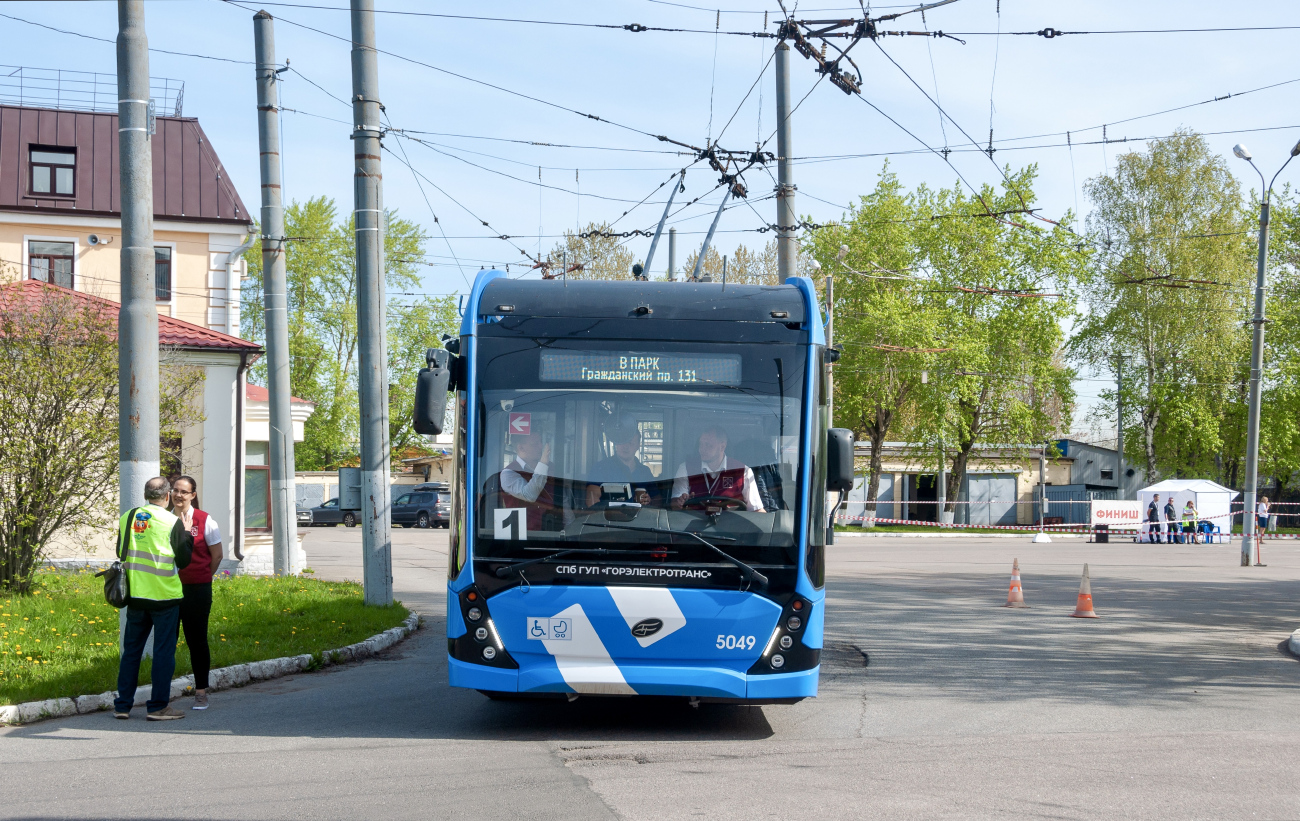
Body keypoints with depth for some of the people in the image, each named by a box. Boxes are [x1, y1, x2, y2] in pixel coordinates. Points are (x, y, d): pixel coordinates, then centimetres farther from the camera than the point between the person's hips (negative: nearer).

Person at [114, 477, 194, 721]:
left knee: (131, 649, 12)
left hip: (135, 595, 5)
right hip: (164, 596, -4)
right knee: (164, 651, 1)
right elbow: (183, 559, -5)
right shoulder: (173, 522, -9)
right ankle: (158, 706, 0)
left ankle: (122, 705, 13)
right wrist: (188, 535, 8)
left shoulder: (127, 518, 5)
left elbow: (121, 554, 15)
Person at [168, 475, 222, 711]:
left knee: (197, 639, 4)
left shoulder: (204, 520, -4)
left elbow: (217, 554, 3)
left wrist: (202, 578, 9)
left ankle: (201, 692, 13)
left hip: (197, 588, -3)